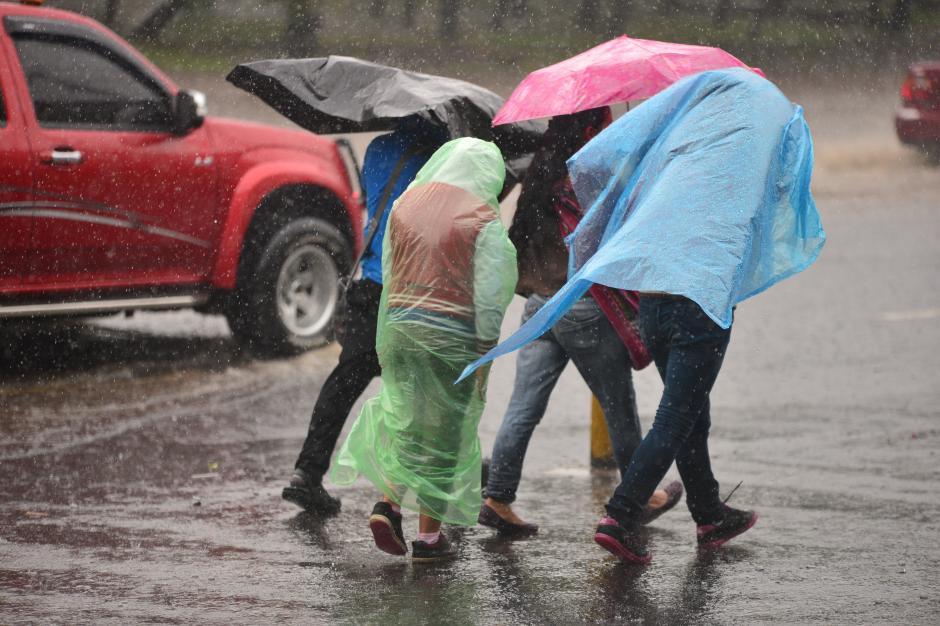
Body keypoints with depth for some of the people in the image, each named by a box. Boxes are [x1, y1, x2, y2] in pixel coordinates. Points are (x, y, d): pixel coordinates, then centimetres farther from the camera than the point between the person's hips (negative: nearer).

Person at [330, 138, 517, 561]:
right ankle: (429, 536, 10)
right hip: (453, 334, -4)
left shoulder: (406, 204, 7)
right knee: (444, 431, 6)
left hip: (400, 324, 4)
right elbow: (489, 295, -10)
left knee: (406, 418, 18)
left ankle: (389, 504, -1)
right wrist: (486, 352, -5)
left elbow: (388, 273, 11)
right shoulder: (484, 220, -8)